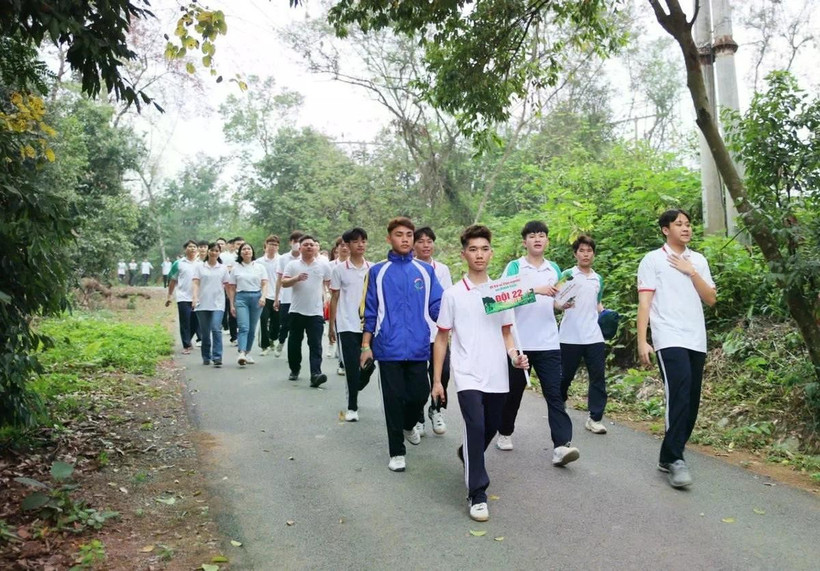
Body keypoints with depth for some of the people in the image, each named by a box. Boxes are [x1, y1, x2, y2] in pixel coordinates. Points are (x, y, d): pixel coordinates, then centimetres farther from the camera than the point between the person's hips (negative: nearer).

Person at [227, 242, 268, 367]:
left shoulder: (260, 267, 10)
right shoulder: (236, 268, 9)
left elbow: (264, 284, 3)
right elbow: (232, 288, 9)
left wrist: (263, 297, -14)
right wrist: (232, 305, 5)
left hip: (256, 297, 1)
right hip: (241, 297, -1)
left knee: (252, 328, 6)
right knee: (243, 327, -15)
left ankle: (247, 353, 18)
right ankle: (241, 353, -27)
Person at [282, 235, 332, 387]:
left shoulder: (324, 265, 5)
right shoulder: (292, 265, 3)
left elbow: (329, 284, 15)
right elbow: (284, 283, -5)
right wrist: (296, 278, -22)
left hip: (316, 312, -1)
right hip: (296, 311, 1)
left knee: (315, 344, -8)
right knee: (294, 342, 11)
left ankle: (316, 374, -15)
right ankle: (294, 369, 28)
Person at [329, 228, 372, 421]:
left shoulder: (373, 269, 6)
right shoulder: (339, 269, 0)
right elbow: (334, 299, 3)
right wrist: (331, 326, 3)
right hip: (347, 326, -3)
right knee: (352, 368, -3)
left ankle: (353, 393, 35)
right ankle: (352, 407, 10)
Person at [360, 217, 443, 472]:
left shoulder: (425, 271, 6)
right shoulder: (377, 271, 3)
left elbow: (437, 307, 5)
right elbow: (370, 312, 4)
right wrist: (366, 346, 1)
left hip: (418, 346, 2)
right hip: (389, 346, -2)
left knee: (419, 394, 9)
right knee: (394, 398, 3)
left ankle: (408, 425, 42)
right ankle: (397, 452, 17)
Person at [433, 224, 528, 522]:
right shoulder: (453, 294, -2)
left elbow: (506, 333, 14)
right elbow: (441, 338, 2)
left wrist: (515, 355, -6)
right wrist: (437, 380, 0)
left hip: (497, 376, 4)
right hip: (467, 375, -4)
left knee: (490, 429, 15)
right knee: (476, 427, -17)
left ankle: (468, 455, 47)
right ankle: (477, 495, -8)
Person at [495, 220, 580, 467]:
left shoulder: (554, 269, 12)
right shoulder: (514, 267, -2)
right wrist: (536, 290, -29)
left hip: (548, 343, 3)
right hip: (519, 341, -3)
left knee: (554, 393, -7)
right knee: (514, 391, 11)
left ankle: (561, 446, -13)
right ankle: (505, 433, 31)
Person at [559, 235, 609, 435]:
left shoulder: (598, 279, 16)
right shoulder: (568, 275, 0)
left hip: (594, 337, 4)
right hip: (570, 337, -4)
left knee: (598, 377, -1)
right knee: (566, 376, 6)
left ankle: (594, 418, 6)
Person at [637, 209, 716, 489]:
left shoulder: (699, 260, 15)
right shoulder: (652, 260, 0)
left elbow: (711, 299, 9)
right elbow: (644, 303, -5)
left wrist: (692, 272, -3)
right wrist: (642, 341, -12)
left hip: (697, 340, 6)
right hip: (669, 340, -6)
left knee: (691, 401, 6)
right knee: (679, 397, -19)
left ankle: (670, 455, 18)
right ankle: (674, 460, -14)